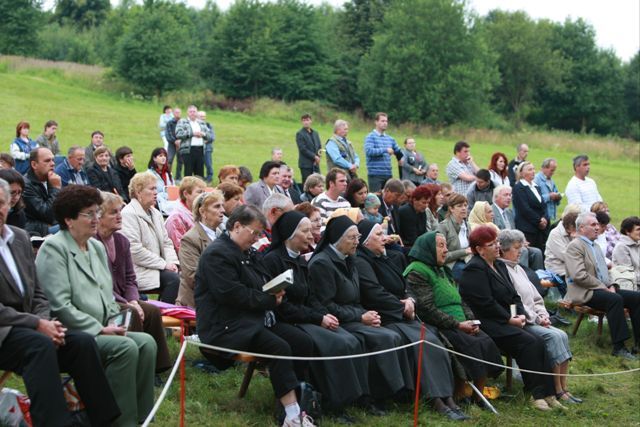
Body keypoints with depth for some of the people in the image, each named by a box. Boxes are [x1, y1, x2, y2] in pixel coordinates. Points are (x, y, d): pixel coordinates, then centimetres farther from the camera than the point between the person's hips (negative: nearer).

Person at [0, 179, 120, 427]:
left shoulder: (20, 238, 14)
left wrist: (46, 322, -3)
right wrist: (37, 324, -16)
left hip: (27, 328, 6)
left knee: (83, 342, -15)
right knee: (40, 345, -33)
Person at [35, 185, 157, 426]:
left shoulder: (97, 247, 17)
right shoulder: (53, 248, -9)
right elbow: (60, 305, -17)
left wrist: (114, 322, 3)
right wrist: (99, 328, -17)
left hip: (101, 331, 8)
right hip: (70, 335, -8)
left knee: (146, 343, -16)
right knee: (126, 347, -28)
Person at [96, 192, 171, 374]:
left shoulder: (121, 241, 11)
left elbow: (130, 279, 12)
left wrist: (133, 301, -8)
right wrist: (127, 305, -20)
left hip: (121, 300, 8)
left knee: (152, 311, -12)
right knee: (132, 315, -27)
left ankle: (157, 366, -7)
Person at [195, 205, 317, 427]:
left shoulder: (247, 252, 19)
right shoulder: (217, 254, -12)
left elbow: (262, 282, 28)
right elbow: (233, 294, -21)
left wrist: (275, 291, 3)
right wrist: (271, 300, -12)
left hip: (254, 318, 10)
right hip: (225, 325, -10)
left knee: (304, 342, -10)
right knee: (279, 347, -30)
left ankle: (303, 399, -9)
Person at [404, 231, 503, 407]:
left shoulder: (442, 270, 23)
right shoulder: (417, 272, -6)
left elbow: (460, 300, 22)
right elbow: (426, 309, -15)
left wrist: (470, 320, 1)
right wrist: (458, 325, -16)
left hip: (461, 325, 8)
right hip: (436, 327, -8)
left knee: (486, 342, -17)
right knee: (471, 345, -28)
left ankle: (479, 395, -14)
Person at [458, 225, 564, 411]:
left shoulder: (499, 265, 18)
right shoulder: (474, 269, -11)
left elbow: (513, 295, 19)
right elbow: (486, 303, -17)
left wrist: (521, 314, 0)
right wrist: (510, 319, -13)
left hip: (508, 321, 8)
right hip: (489, 324, -8)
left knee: (539, 341, -15)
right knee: (529, 342, -25)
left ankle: (547, 393, -17)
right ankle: (536, 394, -19)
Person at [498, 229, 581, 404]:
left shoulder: (519, 269, 21)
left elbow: (536, 298, 22)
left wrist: (543, 315, 4)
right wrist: (536, 318, -12)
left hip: (534, 320, 9)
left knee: (562, 335, -13)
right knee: (553, 336, -24)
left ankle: (563, 388, -15)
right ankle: (558, 391, -21)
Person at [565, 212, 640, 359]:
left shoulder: (594, 245, 21)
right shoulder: (575, 246, -9)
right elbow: (579, 275, -20)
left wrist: (610, 286, 5)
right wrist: (603, 287, -16)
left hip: (603, 288, 9)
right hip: (585, 293, -9)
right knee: (615, 299, -34)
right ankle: (618, 347, -32)